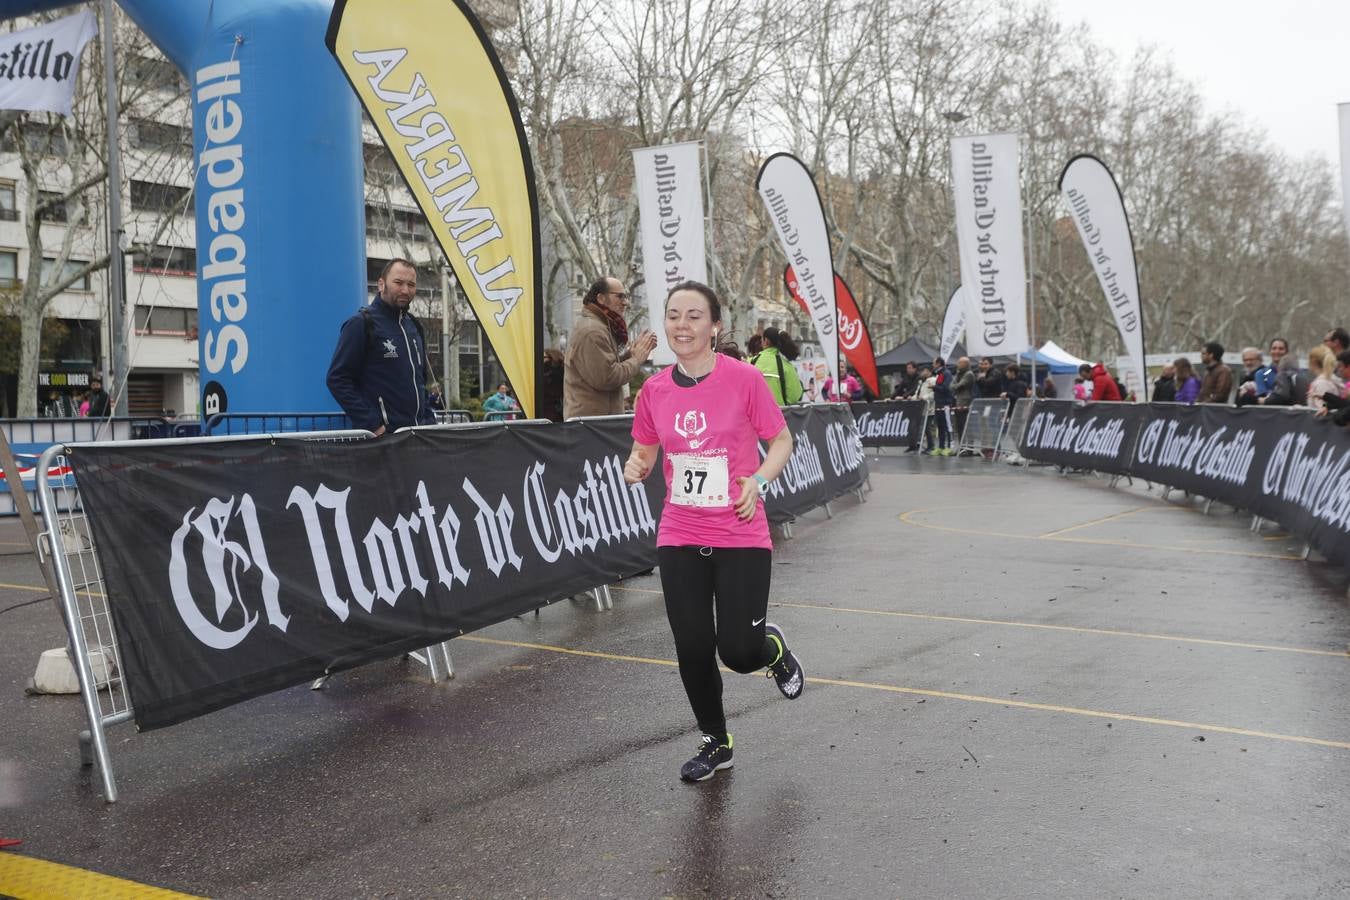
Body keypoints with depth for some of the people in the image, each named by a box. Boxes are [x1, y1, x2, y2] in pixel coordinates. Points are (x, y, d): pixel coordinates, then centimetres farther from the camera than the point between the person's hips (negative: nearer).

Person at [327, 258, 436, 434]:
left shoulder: (414, 326, 16)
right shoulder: (361, 324, -6)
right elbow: (337, 380, -12)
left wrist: (429, 419, 11)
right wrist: (371, 425, -18)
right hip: (381, 434, -7)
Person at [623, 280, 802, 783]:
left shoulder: (744, 379, -10)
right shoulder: (655, 390, 1)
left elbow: (781, 440, 0)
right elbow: (645, 451, 14)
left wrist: (759, 480, -17)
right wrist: (635, 467, -9)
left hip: (741, 538, -3)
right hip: (679, 539, 3)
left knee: (740, 652, -7)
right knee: (693, 651, 3)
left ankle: (773, 647, 33)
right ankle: (715, 742, 28)